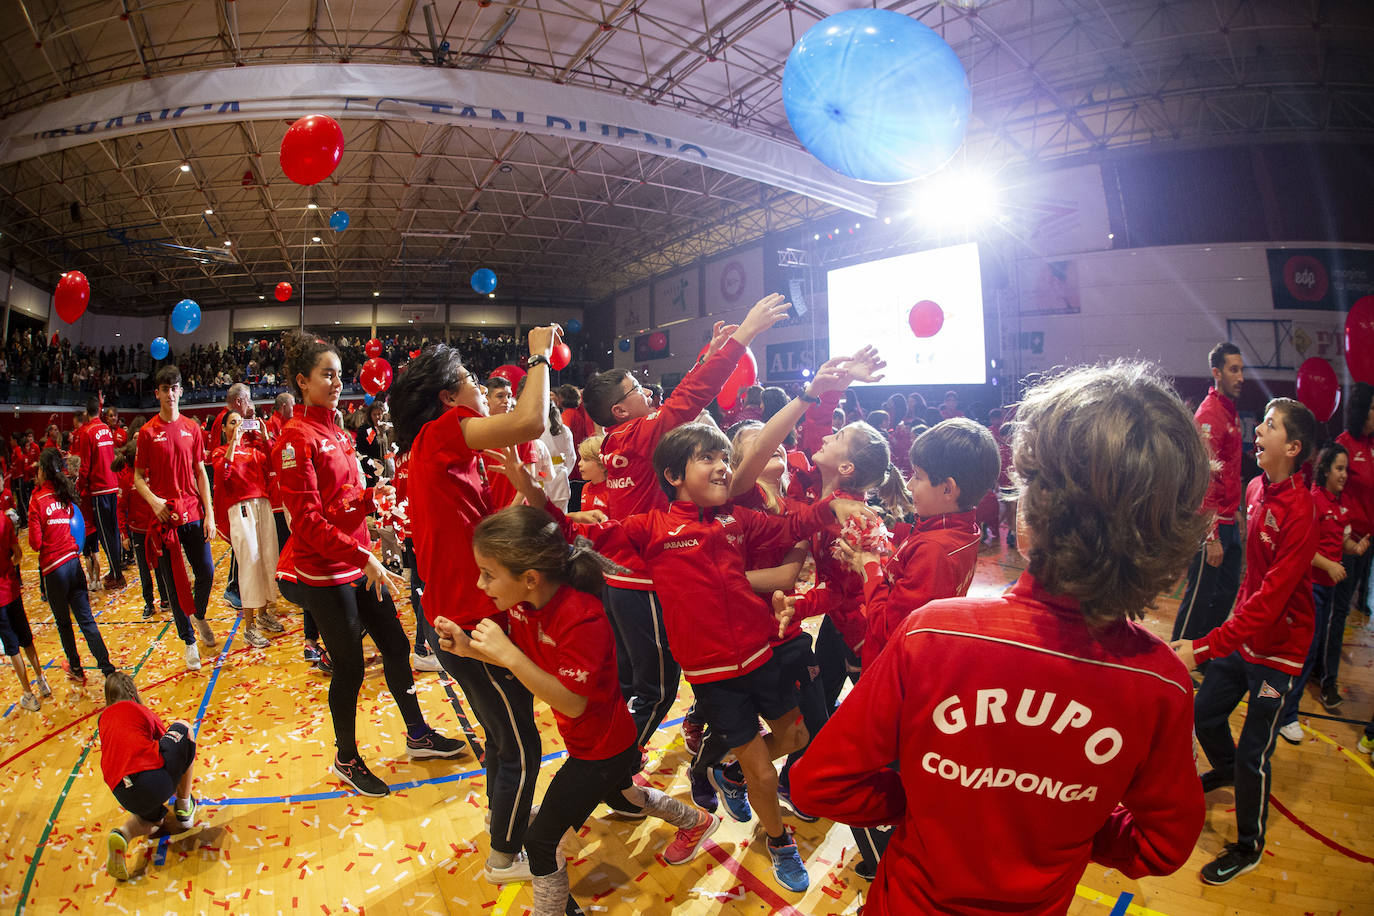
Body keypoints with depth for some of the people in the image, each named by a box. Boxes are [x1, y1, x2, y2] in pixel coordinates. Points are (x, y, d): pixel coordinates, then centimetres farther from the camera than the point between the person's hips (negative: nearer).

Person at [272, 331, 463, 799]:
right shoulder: (295, 437, -16)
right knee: (349, 667, 4)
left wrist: (372, 496, -1)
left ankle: (418, 735, 32)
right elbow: (308, 521, -21)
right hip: (323, 571, -8)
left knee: (396, 645, 14)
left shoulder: (336, 431, 10)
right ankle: (346, 760, 27)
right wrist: (364, 558, -24)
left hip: (360, 562, 8)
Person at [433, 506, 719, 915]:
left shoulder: (582, 618, -37)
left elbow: (573, 702, -34)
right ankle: (697, 823, 58)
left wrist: (507, 654, -40)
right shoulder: (520, 603, -13)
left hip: (603, 748, -9)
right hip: (586, 741, 9)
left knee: (540, 840, 0)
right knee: (619, 796, 33)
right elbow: (522, 661, 0)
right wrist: (470, 648, -17)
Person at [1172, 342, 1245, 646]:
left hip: (1229, 522, 10)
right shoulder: (1209, 413, -17)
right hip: (1213, 524, -9)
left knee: (1227, 592, 18)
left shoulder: (1231, 411, 13)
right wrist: (1212, 537, -22)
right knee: (1200, 595, 0)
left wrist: (1237, 513, 19)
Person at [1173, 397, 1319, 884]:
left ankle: (1249, 846, 27)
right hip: (1244, 633, 7)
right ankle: (1226, 769, 52)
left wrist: (1204, 647, -34)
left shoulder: (1299, 513, -27)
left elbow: (1270, 599, -30)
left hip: (1278, 649, -7)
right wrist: (1236, 613, 16)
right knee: (1205, 712, 20)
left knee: (1253, 753, 4)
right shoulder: (1256, 489, -2)